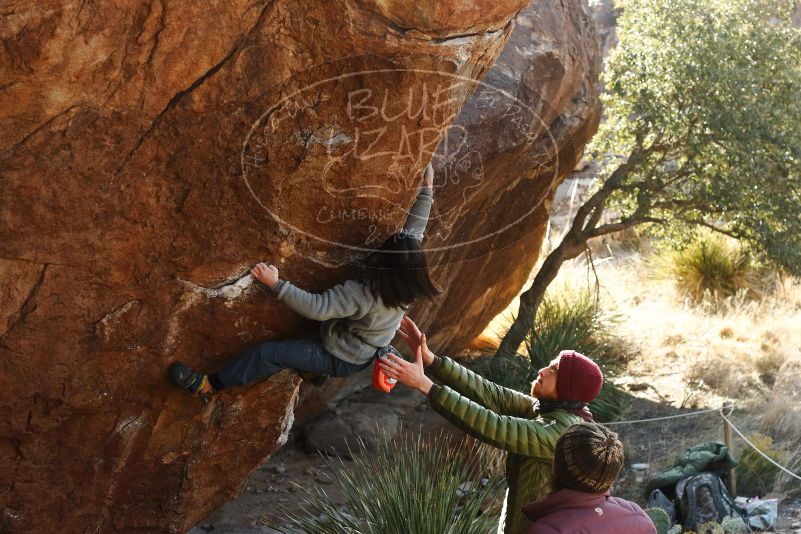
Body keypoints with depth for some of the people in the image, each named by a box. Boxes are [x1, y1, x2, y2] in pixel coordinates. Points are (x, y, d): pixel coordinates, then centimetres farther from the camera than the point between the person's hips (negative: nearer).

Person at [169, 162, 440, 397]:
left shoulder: (362, 293, -38)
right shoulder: (406, 287, -17)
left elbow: (315, 307, -39)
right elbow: (415, 231, -6)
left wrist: (276, 284, -35)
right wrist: (426, 189, 1)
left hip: (341, 360, -8)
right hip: (364, 355, 8)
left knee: (268, 353, -7)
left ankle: (208, 385, 2)